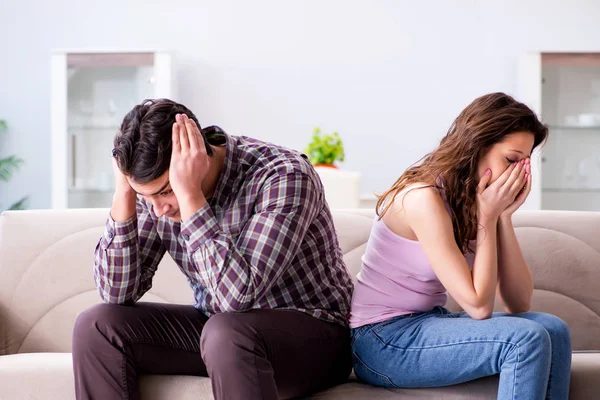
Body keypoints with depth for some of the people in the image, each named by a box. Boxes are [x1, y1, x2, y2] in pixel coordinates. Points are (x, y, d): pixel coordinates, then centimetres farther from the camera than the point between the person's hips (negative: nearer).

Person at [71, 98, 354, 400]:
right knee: (97, 326, -10)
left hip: (310, 332, -6)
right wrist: (124, 191, -19)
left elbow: (238, 295, -35)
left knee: (225, 333, -39)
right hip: (217, 328, 7)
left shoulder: (283, 176, -26)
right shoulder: (156, 186, -7)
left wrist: (189, 194, -35)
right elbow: (117, 293, -9)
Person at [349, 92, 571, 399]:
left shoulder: (480, 201, 4)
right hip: (385, 340, -8)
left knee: (553, 330, -8)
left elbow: (518, 303, 0)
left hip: (429, 324, 8)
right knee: (526, 339, -22)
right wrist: (488, 216, -17)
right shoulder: (424, 198, -21)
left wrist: (504, 215, -8)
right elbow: (478, 306, -22)